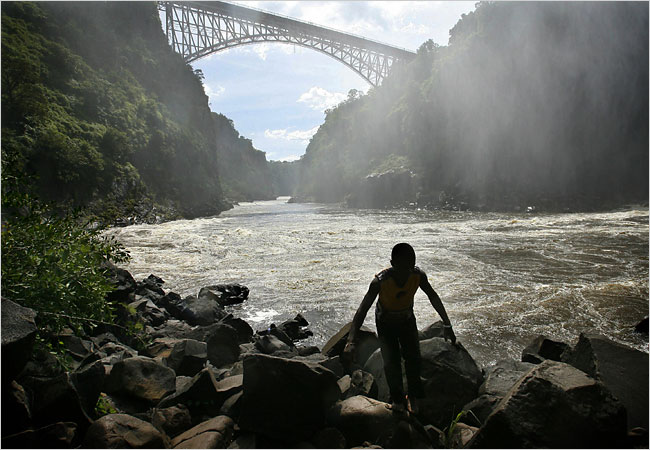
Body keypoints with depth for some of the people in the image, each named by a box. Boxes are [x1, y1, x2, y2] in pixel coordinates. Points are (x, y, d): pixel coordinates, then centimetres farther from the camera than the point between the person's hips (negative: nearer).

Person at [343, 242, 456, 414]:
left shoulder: (418, 275, -26)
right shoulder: (380, 281, -35)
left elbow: (434, 299, -9)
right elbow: (363, 309, -32)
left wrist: (447, 326, -4)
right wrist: (351, 341, -39)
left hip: (407, 319, 3)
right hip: (386, 321, -2)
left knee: (413, 358, -4)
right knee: (391, 362, -9)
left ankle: (413, 396, 21)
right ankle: (397, 399, 17)